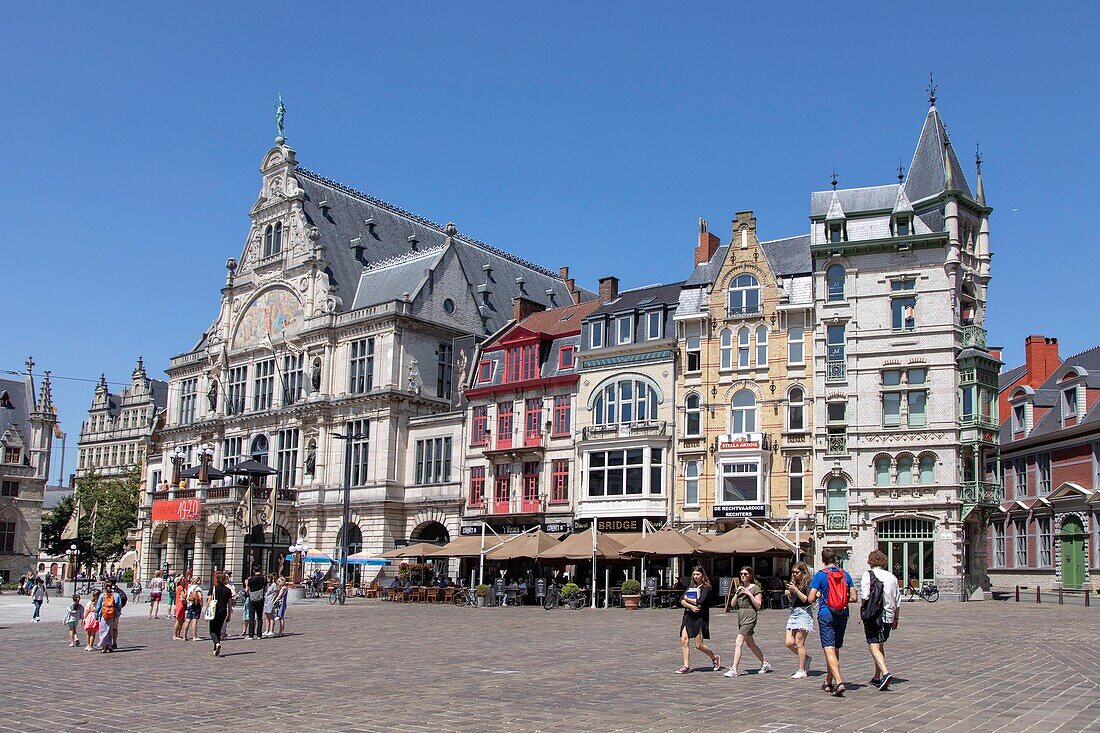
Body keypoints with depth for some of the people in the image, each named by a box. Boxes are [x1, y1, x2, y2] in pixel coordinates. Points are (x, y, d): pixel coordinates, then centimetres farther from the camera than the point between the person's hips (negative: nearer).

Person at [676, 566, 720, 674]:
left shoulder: (706, 588, -2)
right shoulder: (691, 587, 15)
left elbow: (700, 601, -16)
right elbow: (681, 601, 3)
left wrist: (688, 599, -2)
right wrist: (691, 606, -15)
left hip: (700, 617, -6)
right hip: (688, 616, 6)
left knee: (699, 645, -3)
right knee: (684, 640, -7)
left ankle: (715, 658, 23)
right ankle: (686, 666, -1)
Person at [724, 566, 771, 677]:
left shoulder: (755, 588, -4)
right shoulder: (740, 588, 16)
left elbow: (758, 605, -9)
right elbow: (733, 603, 11)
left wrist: (749, 594, -16)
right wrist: (737, 593, -4)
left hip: (750, 616, -8)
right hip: (740, 616, 8)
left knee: (739, 642, -16)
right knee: (750, 644, 15)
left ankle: (734, 669, -18)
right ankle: (765, 664, 30)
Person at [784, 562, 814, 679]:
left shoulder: (808, 584, -7)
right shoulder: (795, 583, 14)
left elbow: (807, 600, -17)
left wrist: (796, 590, -18)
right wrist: (788, 594, 1)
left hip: (803, 613, -8)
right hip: (793, 613, 8)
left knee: (799, 643, -6)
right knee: (789, 643, 2)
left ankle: (802, 671, 2)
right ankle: (805, 658, 25)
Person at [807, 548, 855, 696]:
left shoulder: (820, 575, -6)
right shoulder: (845, 574, 5)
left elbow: (810, 599, -10)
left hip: (826, 615, -4)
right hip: (842, 616, 5)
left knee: (829, 649, -9)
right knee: (836, 649, 15)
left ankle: (839, 682, -26)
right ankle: (828, 682, 25)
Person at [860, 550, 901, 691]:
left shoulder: (868, 575, -7)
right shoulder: (892, 577, 9)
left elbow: (864, 596, -16)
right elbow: (898, 601, 13)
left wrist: (864, 611, 0)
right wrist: (896, 618, 22)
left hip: (873, 616, -6)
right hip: (888, 616, 6)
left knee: (874, 646, -6)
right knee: (880, 646, 18)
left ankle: (885, 673, -25)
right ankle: (877, 677, 26)